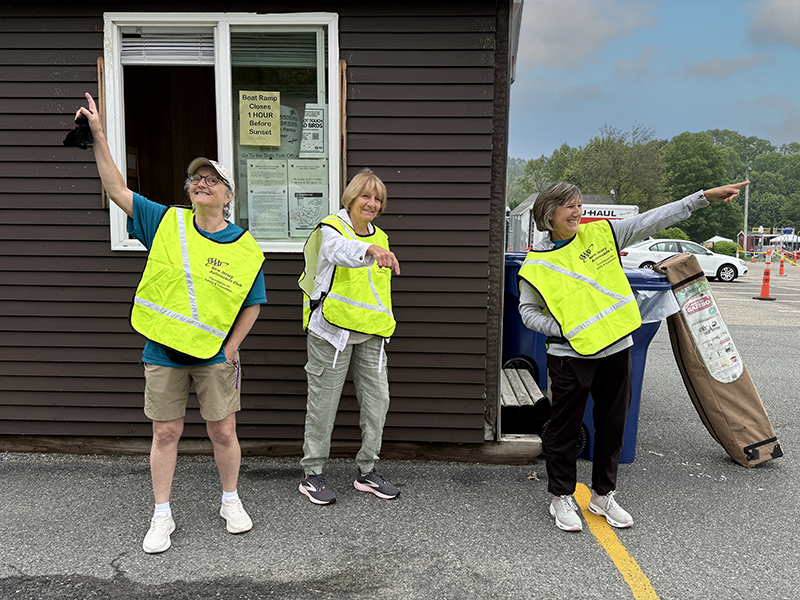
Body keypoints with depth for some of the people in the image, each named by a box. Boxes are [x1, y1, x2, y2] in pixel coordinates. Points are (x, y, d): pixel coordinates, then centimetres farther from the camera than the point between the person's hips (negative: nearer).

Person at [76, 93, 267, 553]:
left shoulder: (246, 248, -4)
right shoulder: (168, 223, -1)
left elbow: (253, 304, 2)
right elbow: (118, 191, -2)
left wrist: (230, 348, -4)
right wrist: (99, 135, -9)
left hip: (215, 355, -1)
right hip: (164, 354, 1)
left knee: (224, 432, 8)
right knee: (166, 434, 8)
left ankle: (231, 501, 31)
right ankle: (162, 516, 25)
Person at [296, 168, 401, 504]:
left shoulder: (379, 238, 16)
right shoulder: (331, 228, -6)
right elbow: (340, 250, -31)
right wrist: (368, 250, -51)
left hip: (370, 332, 6)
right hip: (332, 329, -6)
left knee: (378, 398, 5)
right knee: (323, 401, 1)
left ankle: (366, 471, 20)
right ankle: (312, 474, 15)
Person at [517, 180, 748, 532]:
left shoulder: (600, 234, 3)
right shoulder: (537, 263, -4)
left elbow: (650, 221, 1)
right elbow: (528, 311, 2)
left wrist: (706, 196, -3)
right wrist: (564, 330, -12)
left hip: (616, 349, 4)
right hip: (571, 357, -3)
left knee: (612, 427, 13)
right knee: (565, 429, 6)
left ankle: (603, 496, 31)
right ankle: (562, 499, 24)